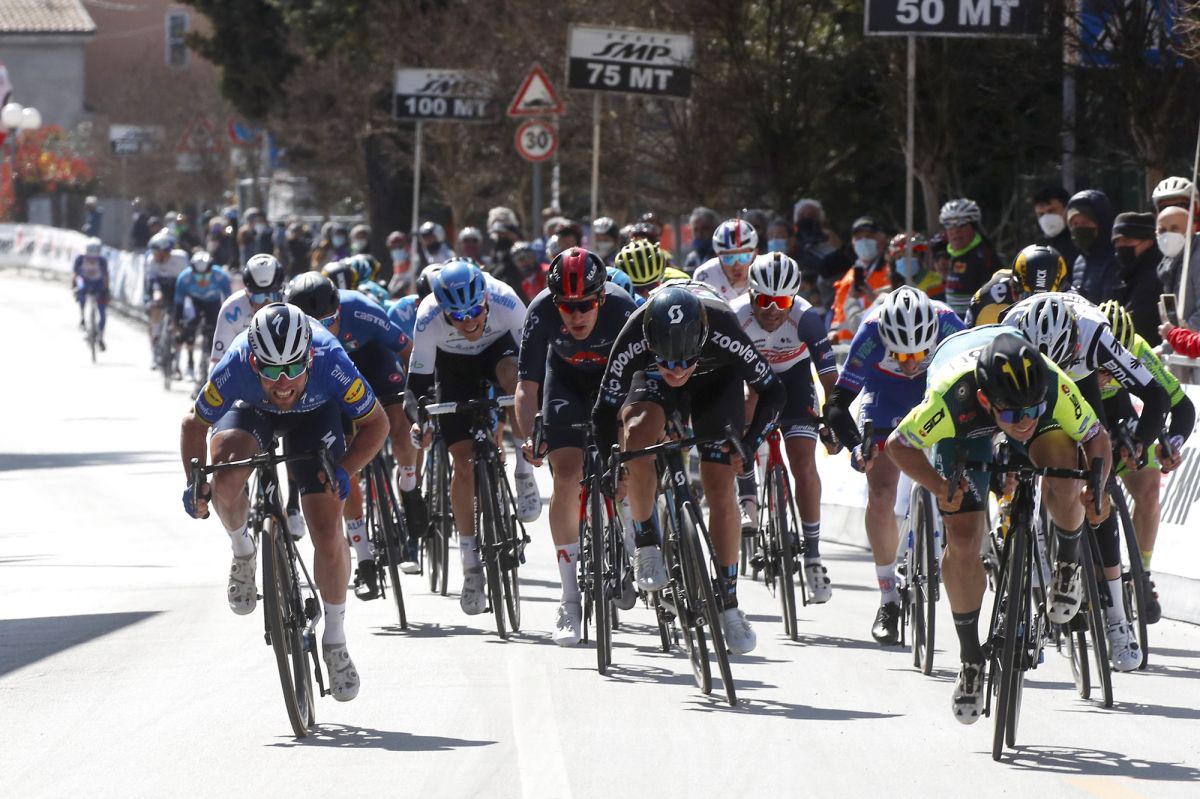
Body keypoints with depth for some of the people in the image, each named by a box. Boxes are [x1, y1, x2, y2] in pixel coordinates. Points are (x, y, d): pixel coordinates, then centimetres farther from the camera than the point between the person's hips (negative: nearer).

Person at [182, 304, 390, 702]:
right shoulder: (234, 370, -38)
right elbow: (195, 423, -17)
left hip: (314, 414, 0)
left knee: (327, 534, -10)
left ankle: (335, 642, 10)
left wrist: (344, 472, -35)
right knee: (225, 478, -32)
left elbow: (376, 423, -21)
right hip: (252, 409, 0)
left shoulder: (331, 363, -39)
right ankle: (242, 553, 1)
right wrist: (195, 482, -30)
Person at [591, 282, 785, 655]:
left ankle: (729, 606, 3)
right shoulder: (634, 340, -39)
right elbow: (605, 410, -23)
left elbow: (773, 392, -25)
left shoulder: (724, 333, -40)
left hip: (717, 377, 0)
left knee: (720, 491, -10)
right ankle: (646, 547, -12)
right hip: (652, 380, 0)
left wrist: (749, 445, -33)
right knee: (637, 433, -32)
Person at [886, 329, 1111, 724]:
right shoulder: (952, 397, -43)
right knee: (963, 540, -8)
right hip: (966, 424, 0)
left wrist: (1097, 487, -41)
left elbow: (1096, 438, -23)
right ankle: (971, 660, 12)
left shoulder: (1054, 385, -40)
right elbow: (899, 443, -25)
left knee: (1063, 475, -32)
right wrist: (938, 485, -38)